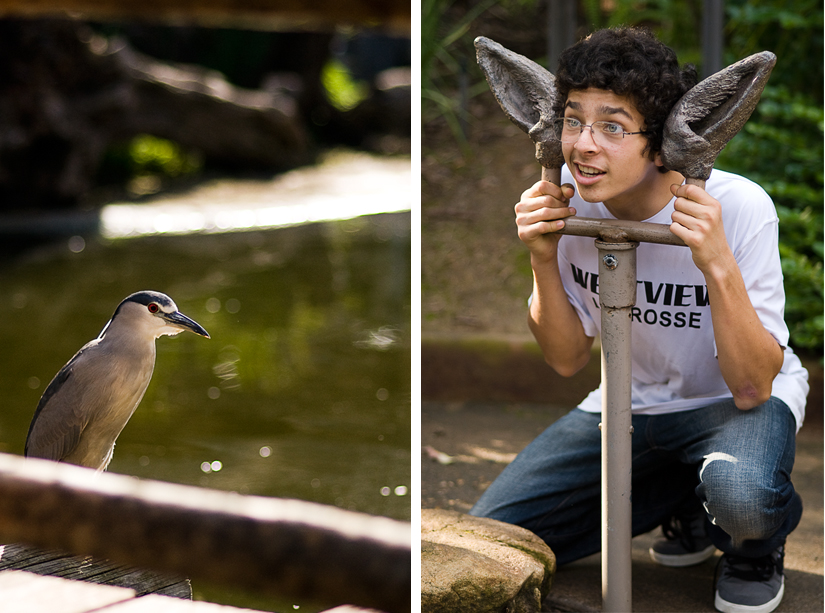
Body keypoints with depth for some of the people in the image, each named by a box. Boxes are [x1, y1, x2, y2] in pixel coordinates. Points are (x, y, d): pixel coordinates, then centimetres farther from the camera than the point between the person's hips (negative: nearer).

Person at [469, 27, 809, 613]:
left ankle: (758, 546, 0)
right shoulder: (568, 203, -14)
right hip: (630, 404, 5)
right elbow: (568, 359, -4)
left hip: (741, 401, -5)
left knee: (741, 495, -40)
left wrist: (718, 265, -40)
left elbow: (751, 387, -26)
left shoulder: (739, 208, -26)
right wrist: (543, 260, -21)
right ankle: (686, 501, 12)